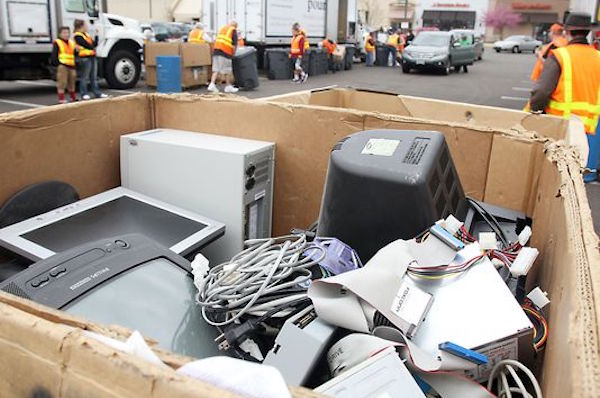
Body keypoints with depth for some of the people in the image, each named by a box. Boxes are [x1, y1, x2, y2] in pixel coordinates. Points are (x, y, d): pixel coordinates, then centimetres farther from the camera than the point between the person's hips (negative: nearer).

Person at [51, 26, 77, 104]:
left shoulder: (72, 42, 18)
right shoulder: (57, 43, -2)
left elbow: (75, 54, 21)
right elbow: (54, 56, -6)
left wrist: (75, 64, 7)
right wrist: (58, 64, -14)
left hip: (72, 66, 6)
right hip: (63, 66, -6)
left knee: (72, 83, 18)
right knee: (62, 84, -5)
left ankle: (73, 98, 32)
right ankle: (61, 99, -1)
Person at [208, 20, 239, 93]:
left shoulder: (222, 28, 25)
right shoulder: (233, 30, 4)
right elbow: (235, 43, -2)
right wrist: (233, 53, 9)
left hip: (216, 49, 7)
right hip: (225, 51, -6)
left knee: (216, 69, 6)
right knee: (227, 70, 3)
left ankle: (212, 84, -5)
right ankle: (228, 87, 10)